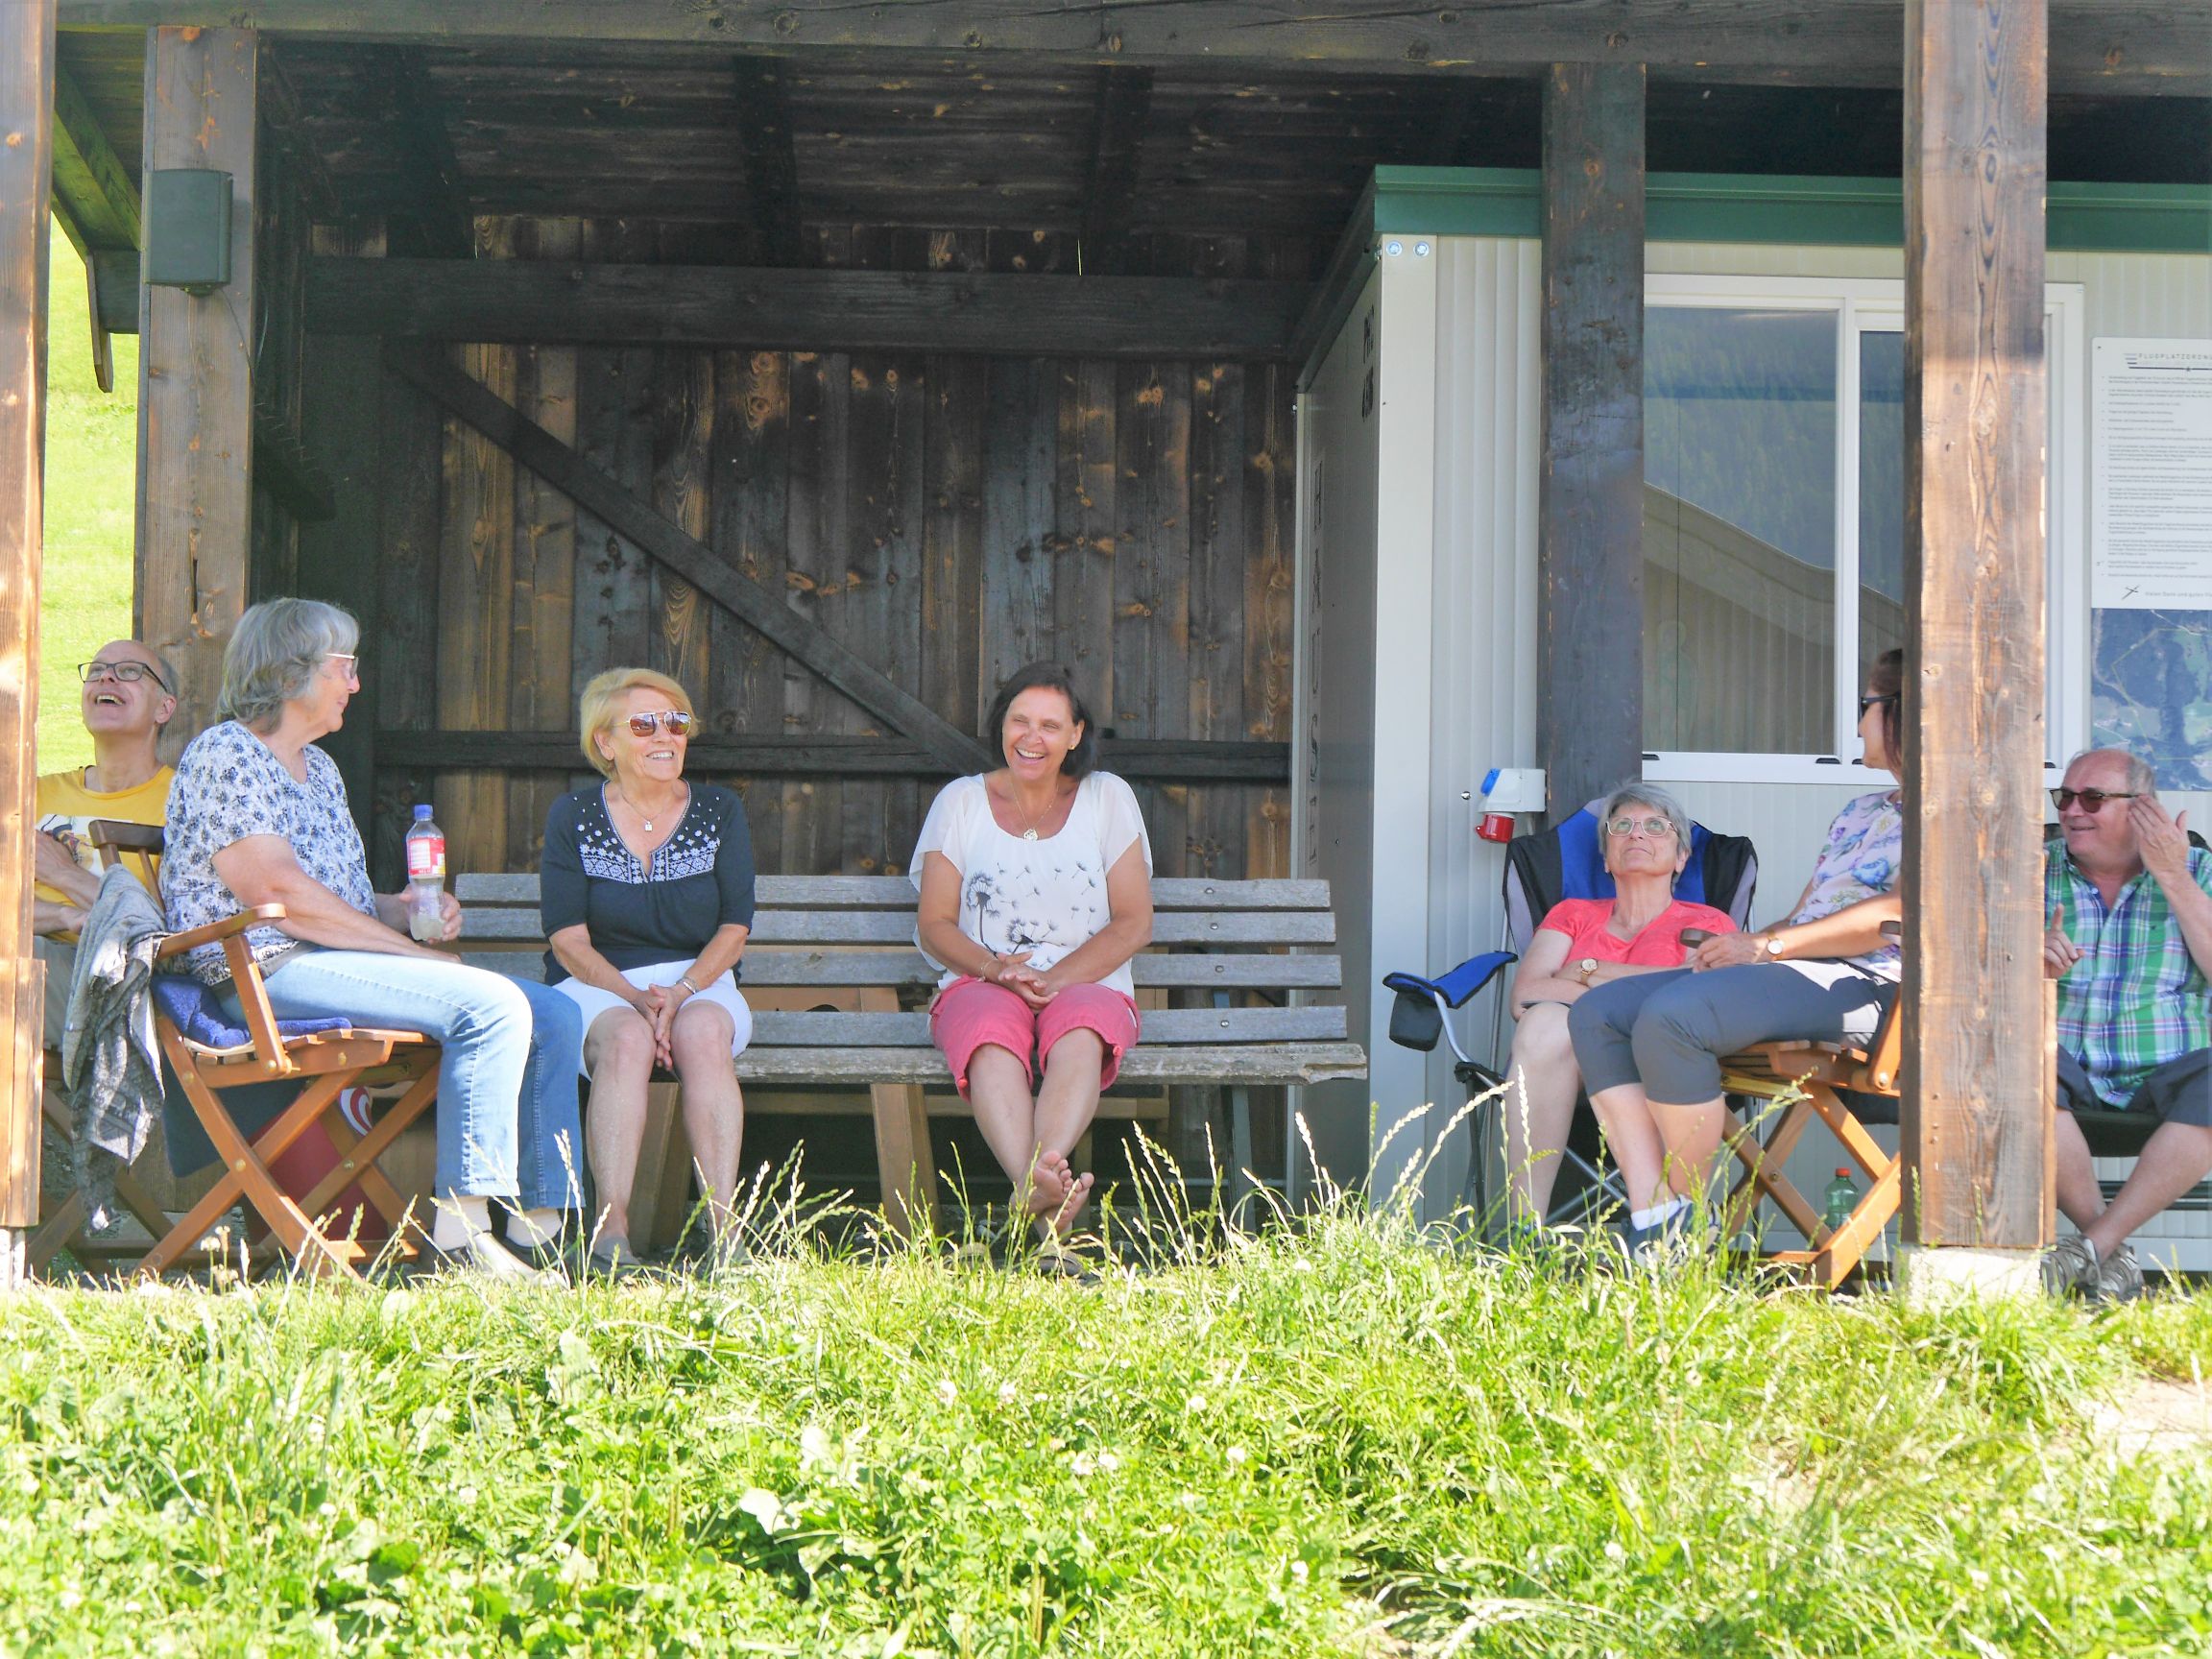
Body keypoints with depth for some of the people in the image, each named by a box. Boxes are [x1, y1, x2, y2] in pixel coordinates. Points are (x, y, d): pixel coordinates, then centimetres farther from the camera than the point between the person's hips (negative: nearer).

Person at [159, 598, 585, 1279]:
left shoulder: (319, 768, 22)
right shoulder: (223, 755, -6)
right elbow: (280, 894, -17)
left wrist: (411, 911, 2)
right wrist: (411, 952, -15)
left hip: (332, 963, 10)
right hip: (266, 973, -10)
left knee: (555, 1016, -3)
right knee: (491, 1005, -28)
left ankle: (543, 1227, -5)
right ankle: (461, 1231, -29)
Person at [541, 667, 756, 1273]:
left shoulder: (719, 810, 9)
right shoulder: (573, 818, 4)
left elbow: (734, 928, 4)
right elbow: (569, 940, -3)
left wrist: (681, 992, -15)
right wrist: (636, 998, -19)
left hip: (699, 980, 1)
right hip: (599, 985, -1)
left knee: (703, 1034, -34)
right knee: (627, 1039, -35)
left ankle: (723, 1224, -40)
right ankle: (611, 1225, -42)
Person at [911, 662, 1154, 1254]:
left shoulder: (1108, 798, 11)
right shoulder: (960, 802, 13)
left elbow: (1134, 924, 5)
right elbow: (934, 926, 8)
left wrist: (1056, 977, -12)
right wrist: (997, 968, -13)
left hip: (1088, 984, 0)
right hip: (981, 984, 0)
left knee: (1079, 1033, -38)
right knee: (991, 1038, -37)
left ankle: (1040, 1175, -60)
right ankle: (1044, 1196, -61)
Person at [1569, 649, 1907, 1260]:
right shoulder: (1858, 812, 29)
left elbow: (1906, 911, -17)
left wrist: (1768, 945, -16)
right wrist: (1735, 945, 4)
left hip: (1857, 984, -10)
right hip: (1789, 975, 10)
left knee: (1668, 1015, -33)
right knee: (1598, 1012, -7)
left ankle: (1688, 1224, -20)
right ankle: (1653, 1225, -20)